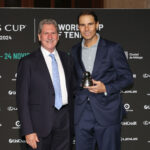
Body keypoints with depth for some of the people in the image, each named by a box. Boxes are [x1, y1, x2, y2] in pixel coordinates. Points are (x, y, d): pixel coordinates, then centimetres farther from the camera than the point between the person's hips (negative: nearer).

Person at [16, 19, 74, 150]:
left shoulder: (66, 58, 12)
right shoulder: (28, 62, -4)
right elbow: (22, 99, -6)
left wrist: (72, 119, 9)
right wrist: (28, 131, -12)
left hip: (64, 122, 4)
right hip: (40, 124, -4)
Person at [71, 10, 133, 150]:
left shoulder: (112, 48, -2)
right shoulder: (74, 50, 12)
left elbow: (127, 77, -2)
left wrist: (106, 88, -16)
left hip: (107, 113, -4)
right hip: (82, 114, 4)